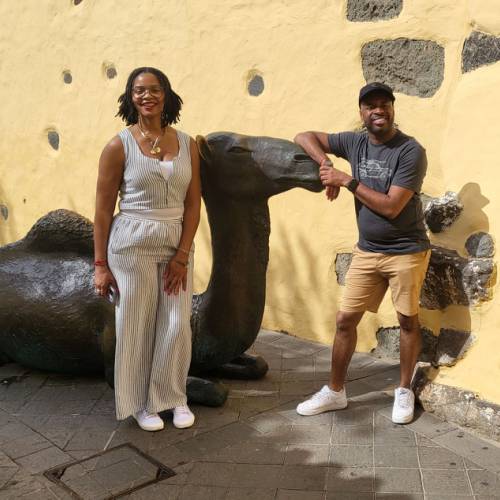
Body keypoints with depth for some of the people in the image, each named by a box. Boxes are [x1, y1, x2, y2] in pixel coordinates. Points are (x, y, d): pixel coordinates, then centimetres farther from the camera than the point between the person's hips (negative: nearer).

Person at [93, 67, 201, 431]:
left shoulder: (187, 144, 3)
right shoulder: (119, 146, -6)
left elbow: (193, 204, 2)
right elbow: (103, 209, -4)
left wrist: (182, 255, -5)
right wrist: (101, 265, -5)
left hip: (178, 246, 3)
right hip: (133, 247, -3)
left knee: (178, 325, 6)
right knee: (136, 328, 7)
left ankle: (174, 397, 27)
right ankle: (139, 403, 26)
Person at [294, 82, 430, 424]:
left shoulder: (411, 151, -15)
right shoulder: (354, 143, 1)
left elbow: (391, 207, -20)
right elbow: (304, 137, 6)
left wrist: (347, 180, -17)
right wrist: (326, 166, -11)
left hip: (407, 251, -4)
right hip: (367, 251, 5)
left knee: (408, 320, 8)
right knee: (346, 319, 5)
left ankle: (405, 391, 26)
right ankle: (335, 392, 19)